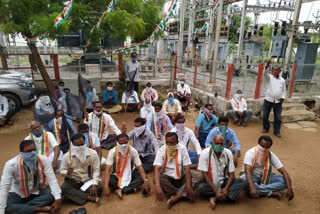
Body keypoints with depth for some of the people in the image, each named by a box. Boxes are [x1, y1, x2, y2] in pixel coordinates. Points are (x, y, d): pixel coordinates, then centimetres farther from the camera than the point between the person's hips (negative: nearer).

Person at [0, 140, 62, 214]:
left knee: (52, 194, -30)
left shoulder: (43, 160, -22)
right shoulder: (11, 164, -23)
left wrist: (58, 199, -37)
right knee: (6, 207, -30)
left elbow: (52, 180, -25)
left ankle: (21, 207, -18)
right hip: (19, 194, 0)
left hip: (39, 191, 1)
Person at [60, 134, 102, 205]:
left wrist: (95, 184, -23)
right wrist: (67, 172, -27)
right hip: (73, 180, 0)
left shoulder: (93, 153, -13)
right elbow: (62, 171, -3)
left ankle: (73, 195, -15)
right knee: (64, 189, -31)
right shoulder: (67, 156, -10)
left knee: (99, 188, -27)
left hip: (88, 180, 0)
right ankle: (90, 197, -26)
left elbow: (96, 170, -11)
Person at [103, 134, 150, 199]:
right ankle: (131, 188, -26)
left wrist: (146, 181, -40)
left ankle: (120, 190, -29)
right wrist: (106, 186, -42)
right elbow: (108, 170, -28)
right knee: (110, 180, -34)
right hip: (116, 175, -1)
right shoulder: (112, 152, -21)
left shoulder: (133, 151, -20)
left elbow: (139, 167, -25)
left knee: (142, 177, -28)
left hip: (129, 174, 1)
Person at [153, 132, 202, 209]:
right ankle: (182, 194, -17)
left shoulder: (182, 148, -11)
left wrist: (188, 187, -26)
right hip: (167, 178, -1)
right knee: (158, 179, -32)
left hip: (181, 178, 2)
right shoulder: (161, 150, -13)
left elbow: (187, 168, -15)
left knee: (199, 176, -21)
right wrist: (157, 186, -41)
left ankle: (175, 198, -28)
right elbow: (157, 169, -25)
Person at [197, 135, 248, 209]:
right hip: (210, 182, -3)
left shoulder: (228, 153, -8)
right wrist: (216, 190, -24)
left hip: (224, 181, 3)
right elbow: (205, 174, -17)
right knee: (201, 188, -34)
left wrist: (226, 188, -22)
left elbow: (231, 173, -6)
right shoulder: (205, 153, -17)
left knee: (243, 183, -20)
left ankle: (215, 198, -23)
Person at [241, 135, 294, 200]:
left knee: (284, 181, -20)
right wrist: (252, 188, -50)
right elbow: (247, 171, -35)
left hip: (265, 177, 4)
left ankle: (260, 192, -26)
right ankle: (272, 193, -25)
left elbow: (284, 172, -16)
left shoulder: (271, 155, -12)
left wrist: (289, 188, -31)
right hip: (252, 176, -4)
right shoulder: (250, 153, -24)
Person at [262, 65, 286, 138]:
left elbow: (284, 90, 12)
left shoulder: (282, 80, 8)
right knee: (265, 115, 8)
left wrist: (283, 97, -4)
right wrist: (267, 67, -39)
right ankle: (266, 128, 27)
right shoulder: (270, 77, 1)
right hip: (268, 100, -1)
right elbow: (265, 74, -21)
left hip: (278, 102, 1)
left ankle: (276, 131, 17)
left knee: (278, 117, 3)